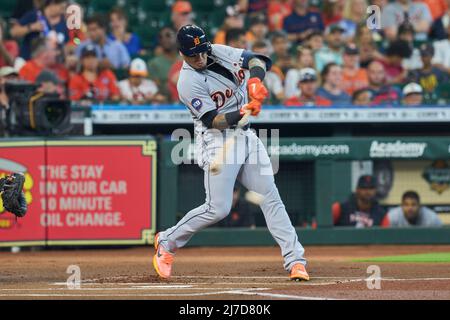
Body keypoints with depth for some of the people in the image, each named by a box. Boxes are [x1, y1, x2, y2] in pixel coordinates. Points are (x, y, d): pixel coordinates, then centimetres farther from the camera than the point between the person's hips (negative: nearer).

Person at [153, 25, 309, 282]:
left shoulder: (220, 53, 3)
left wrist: (255, 80, -25)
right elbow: (212, 120, -20)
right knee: (218, 209, -12)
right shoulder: (188, 82, -15)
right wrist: (240, 113, -36)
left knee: (271, 198, -1)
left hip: (247, 137, 6)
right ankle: (167, 242, 8)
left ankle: (295, 260, -2)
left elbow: (257, 60, -4)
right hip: (218, 141, -6)